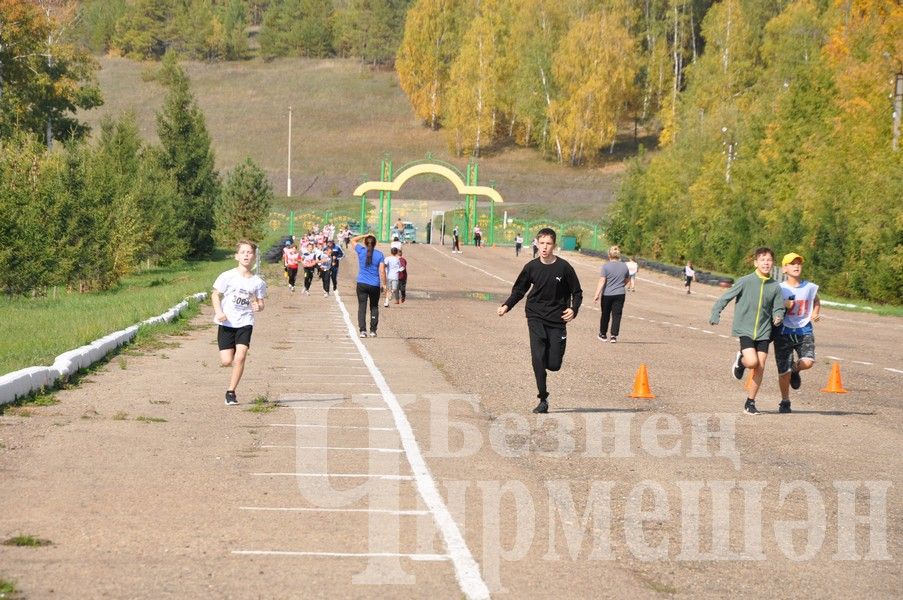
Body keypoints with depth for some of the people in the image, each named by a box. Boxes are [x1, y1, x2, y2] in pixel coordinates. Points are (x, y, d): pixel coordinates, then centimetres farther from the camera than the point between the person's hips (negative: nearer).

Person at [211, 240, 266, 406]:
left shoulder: (257, 282, 1)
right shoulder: (227, 276, -5)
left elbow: (260, 303, 10)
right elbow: (215, 294, 0)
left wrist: (258, 306, -13)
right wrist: (218, 312, -16)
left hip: (245, 323, 1)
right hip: (226, 323, -1)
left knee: (240, 357, -16)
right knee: (227, 361, -6)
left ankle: (231, 392, -2)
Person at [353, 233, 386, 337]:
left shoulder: (361, 251, -2)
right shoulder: (380, 255, -3)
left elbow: (353, 240, 15)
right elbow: (382, 271, -8)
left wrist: (365, 235, 17)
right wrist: (384, 284, 0)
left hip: (362, 284, 0)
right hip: (375, 285, 0)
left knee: (362, 307, 0)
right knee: (374, 307, 14)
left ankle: (363, 330, -10)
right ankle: (373, 331, 12)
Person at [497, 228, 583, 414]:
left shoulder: (564, 267, -5)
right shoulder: (532, 267, 2)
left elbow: (577, 292, 3)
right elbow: (519, 290, 14)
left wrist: (573, 309, -15)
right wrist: (506, 306, -1)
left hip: (557, 319, -1)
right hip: (536, 317, 1)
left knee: (554, 364, -4)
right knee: (538, 358, -13)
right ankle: (543, 400, -5)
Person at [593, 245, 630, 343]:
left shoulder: (606, 266, -11)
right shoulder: (624, 266, 2)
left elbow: (602, 281, -15)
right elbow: (627, 280, 15)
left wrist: (597, 295, -14)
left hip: (607, 294, -2)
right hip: (620, 294, 2)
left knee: (605, 315, 13)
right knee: (617, 315, 3)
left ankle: (603, 334, 25)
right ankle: (614, 336, -4)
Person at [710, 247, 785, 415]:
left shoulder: (775, 287, 2)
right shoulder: (746, 281, -7)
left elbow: (778, 308, 9)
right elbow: (726, 298, -1)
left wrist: (778, 317, -13)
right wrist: (715, 314, -10)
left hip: (763, 331, 3)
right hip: (745, 329, -3)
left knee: (760, 368, 0)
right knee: (752, 362, -20)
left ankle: (750, 403, 14)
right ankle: (740, 360, 17)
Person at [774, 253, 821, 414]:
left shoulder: (810, 287, 4)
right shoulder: (779, 289, -3)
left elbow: (817, 302, 26)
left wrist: (815, 314, 8)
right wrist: (783, 305, -15)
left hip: (804, 331, 1)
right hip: (784, 332, -1)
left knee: (807, 362, -23)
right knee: (784, 372, -1)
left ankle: (795, 369, 16)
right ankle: (785, 402, 24)